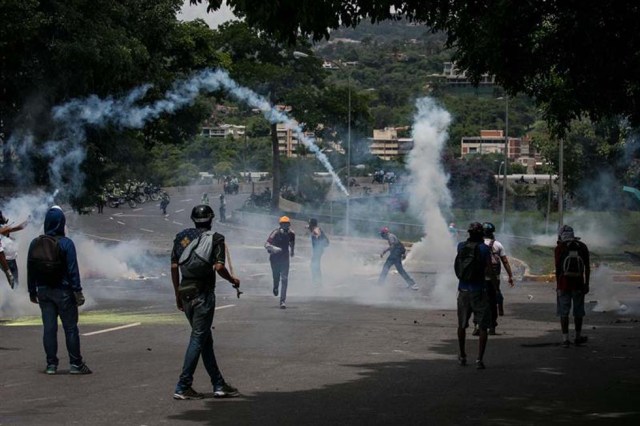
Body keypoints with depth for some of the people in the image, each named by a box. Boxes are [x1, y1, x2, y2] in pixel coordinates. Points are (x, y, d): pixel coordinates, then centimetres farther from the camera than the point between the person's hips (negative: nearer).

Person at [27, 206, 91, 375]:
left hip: (43, 291, 4)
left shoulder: (35, 243, 4)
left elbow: (30, 270, 8)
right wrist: (77, 291, -10)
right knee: (70, 327, 2)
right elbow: (73, 270, -13)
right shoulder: (66, 243, -11)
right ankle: (75, 364, 3)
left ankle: (51, 364, 7)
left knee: (49, 328, 7)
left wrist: (32, 291, 16)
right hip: (63, 291, -4)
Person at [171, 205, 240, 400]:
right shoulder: (215, 239, -5)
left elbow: (174, 267, 9)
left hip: (185, 292, 6)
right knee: (198, 339, -2)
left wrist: (177, 294, 17)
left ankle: (219, 385, 17)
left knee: (205, 339, 13)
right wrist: (232, 280, 4)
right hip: (203, 294, -6)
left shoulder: (181, 237, 10)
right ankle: (183, 387, -6)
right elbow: (219, 267, -15)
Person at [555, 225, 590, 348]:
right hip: (579, 284, 2)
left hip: (564, 284, -2)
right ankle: (578, 337, 22)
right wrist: (586, 284, 9)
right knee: (578, 312, 14)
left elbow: (557, 269, -6)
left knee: (564, 312, 3)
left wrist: (557, 286, -1)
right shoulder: (583, 247, 3)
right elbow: (587, 268, 3)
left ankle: (565, 339, -1)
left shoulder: (559, 248, -5)